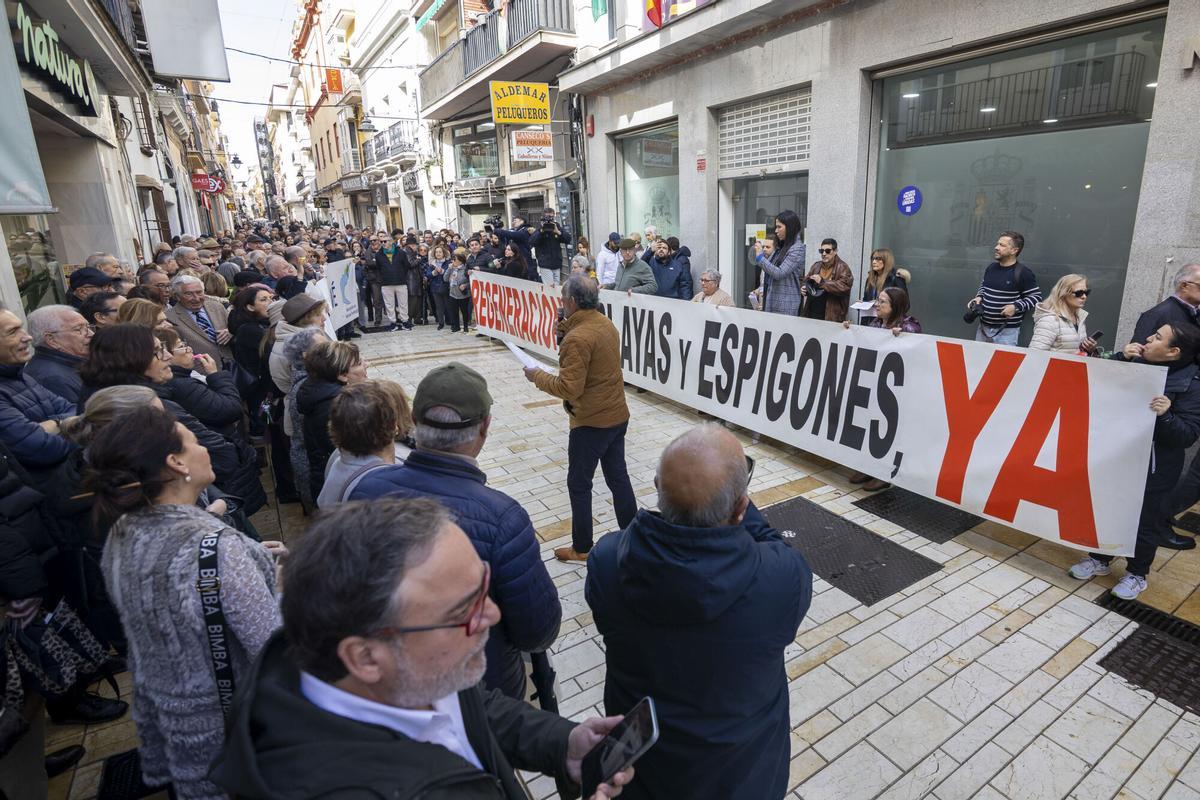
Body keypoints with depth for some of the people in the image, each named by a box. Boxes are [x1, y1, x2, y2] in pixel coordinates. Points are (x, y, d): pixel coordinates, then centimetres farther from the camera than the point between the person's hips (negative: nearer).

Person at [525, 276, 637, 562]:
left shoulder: (577, 338, -22)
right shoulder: (606, 323, 5)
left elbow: (568, 388, -23)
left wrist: (537, 376, -9)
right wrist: (566, 328, 4)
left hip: (591, 422, -8)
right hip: (617, 415, 9)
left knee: (579, 485, 6)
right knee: (618, 477, 17)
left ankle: (581, 549, 19)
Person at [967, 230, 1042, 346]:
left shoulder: (1023, 273, -12)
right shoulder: (991, 267, 7)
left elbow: (1036, 297, -9)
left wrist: (1016, 307, -21)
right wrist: (978, 297, 4)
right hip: (984, 327, 6)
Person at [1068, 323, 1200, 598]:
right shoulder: (1138, 364, -2)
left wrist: (1165, 416, -36)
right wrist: (1121, 359, -8)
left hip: (1154, 467, -5)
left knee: (1146, 519, 10)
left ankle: (1136, 573, 30)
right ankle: (1099, 559, 36)